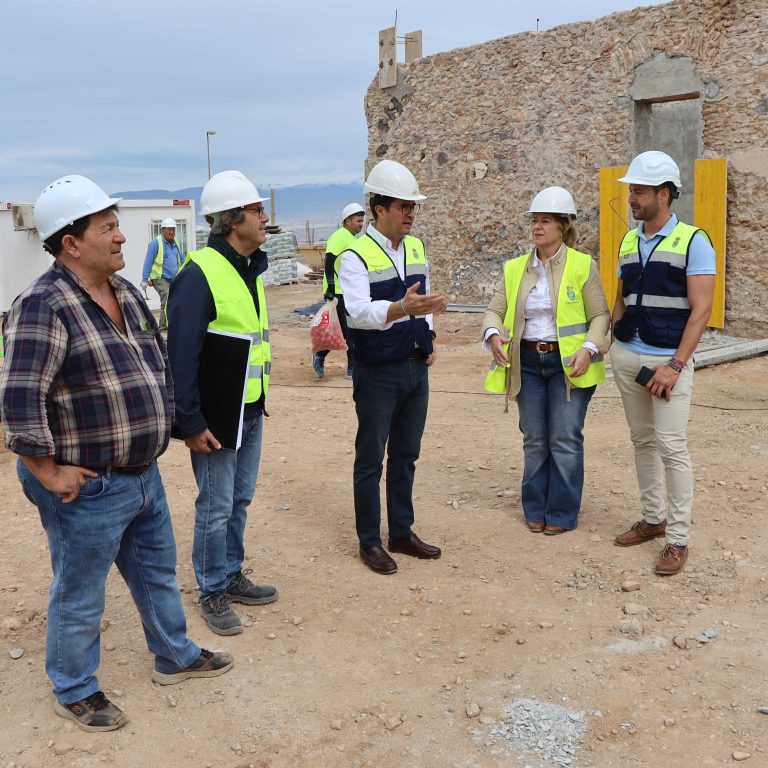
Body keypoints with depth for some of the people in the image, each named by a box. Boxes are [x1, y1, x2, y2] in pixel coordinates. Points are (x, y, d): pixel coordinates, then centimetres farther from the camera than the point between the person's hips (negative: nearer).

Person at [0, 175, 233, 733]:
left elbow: (157, 361, 19)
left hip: (143, 474, 8)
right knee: (80, 598, 12)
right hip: (87, 488, -8)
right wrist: (49, 473, -22)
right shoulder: (45, 306, -22)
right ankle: (75, 692, 34)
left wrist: (159, 427, 16)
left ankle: (175, 657, 45)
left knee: (158, 572, 24)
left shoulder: (124, 292, 6)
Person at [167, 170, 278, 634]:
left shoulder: (250, 269, 9)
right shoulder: (199, 275, -19)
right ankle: (213, 593, 21)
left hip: (252, 410, 8)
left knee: (240, 500, 18)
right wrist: (191, 423, -20)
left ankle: (233, 576, 33)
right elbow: (181, 355, -20)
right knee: (216, 508, 4)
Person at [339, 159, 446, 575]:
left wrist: (429, 339, 9)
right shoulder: (357, 255, -14)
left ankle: (402, 532, 29)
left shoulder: (416, 247, 8)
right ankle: (370, 542, 17)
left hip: (416, 368, 7)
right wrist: (402, 309, -44)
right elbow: (359, 311, -29)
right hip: (378, 373, -7)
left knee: (406, 455, 15)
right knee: (371, 459, 5)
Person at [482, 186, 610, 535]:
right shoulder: (515, 268, 6)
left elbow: (600, 315, -3)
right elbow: (495, 310, 7)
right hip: (527, 362, 4)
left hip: (568, 364, -4)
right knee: (534, 441, 11)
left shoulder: (583, 265, -5)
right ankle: (536, 509, 24)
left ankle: (562, 513, 14)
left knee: (565, 440, 0)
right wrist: (493, 334, -15)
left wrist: (589, 348, -19)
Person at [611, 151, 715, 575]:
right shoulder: (628, 242, 10)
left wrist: (676, 365, -18)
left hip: (668, 360, -6)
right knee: (642, 441, 12)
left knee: (672, 447, -7)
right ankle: (653, 519, 25)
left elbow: (701, 308, -12)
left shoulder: (692, 241, -7)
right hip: (627, 357, 6)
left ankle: (678, 539, 3)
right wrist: (610, 344, 9)